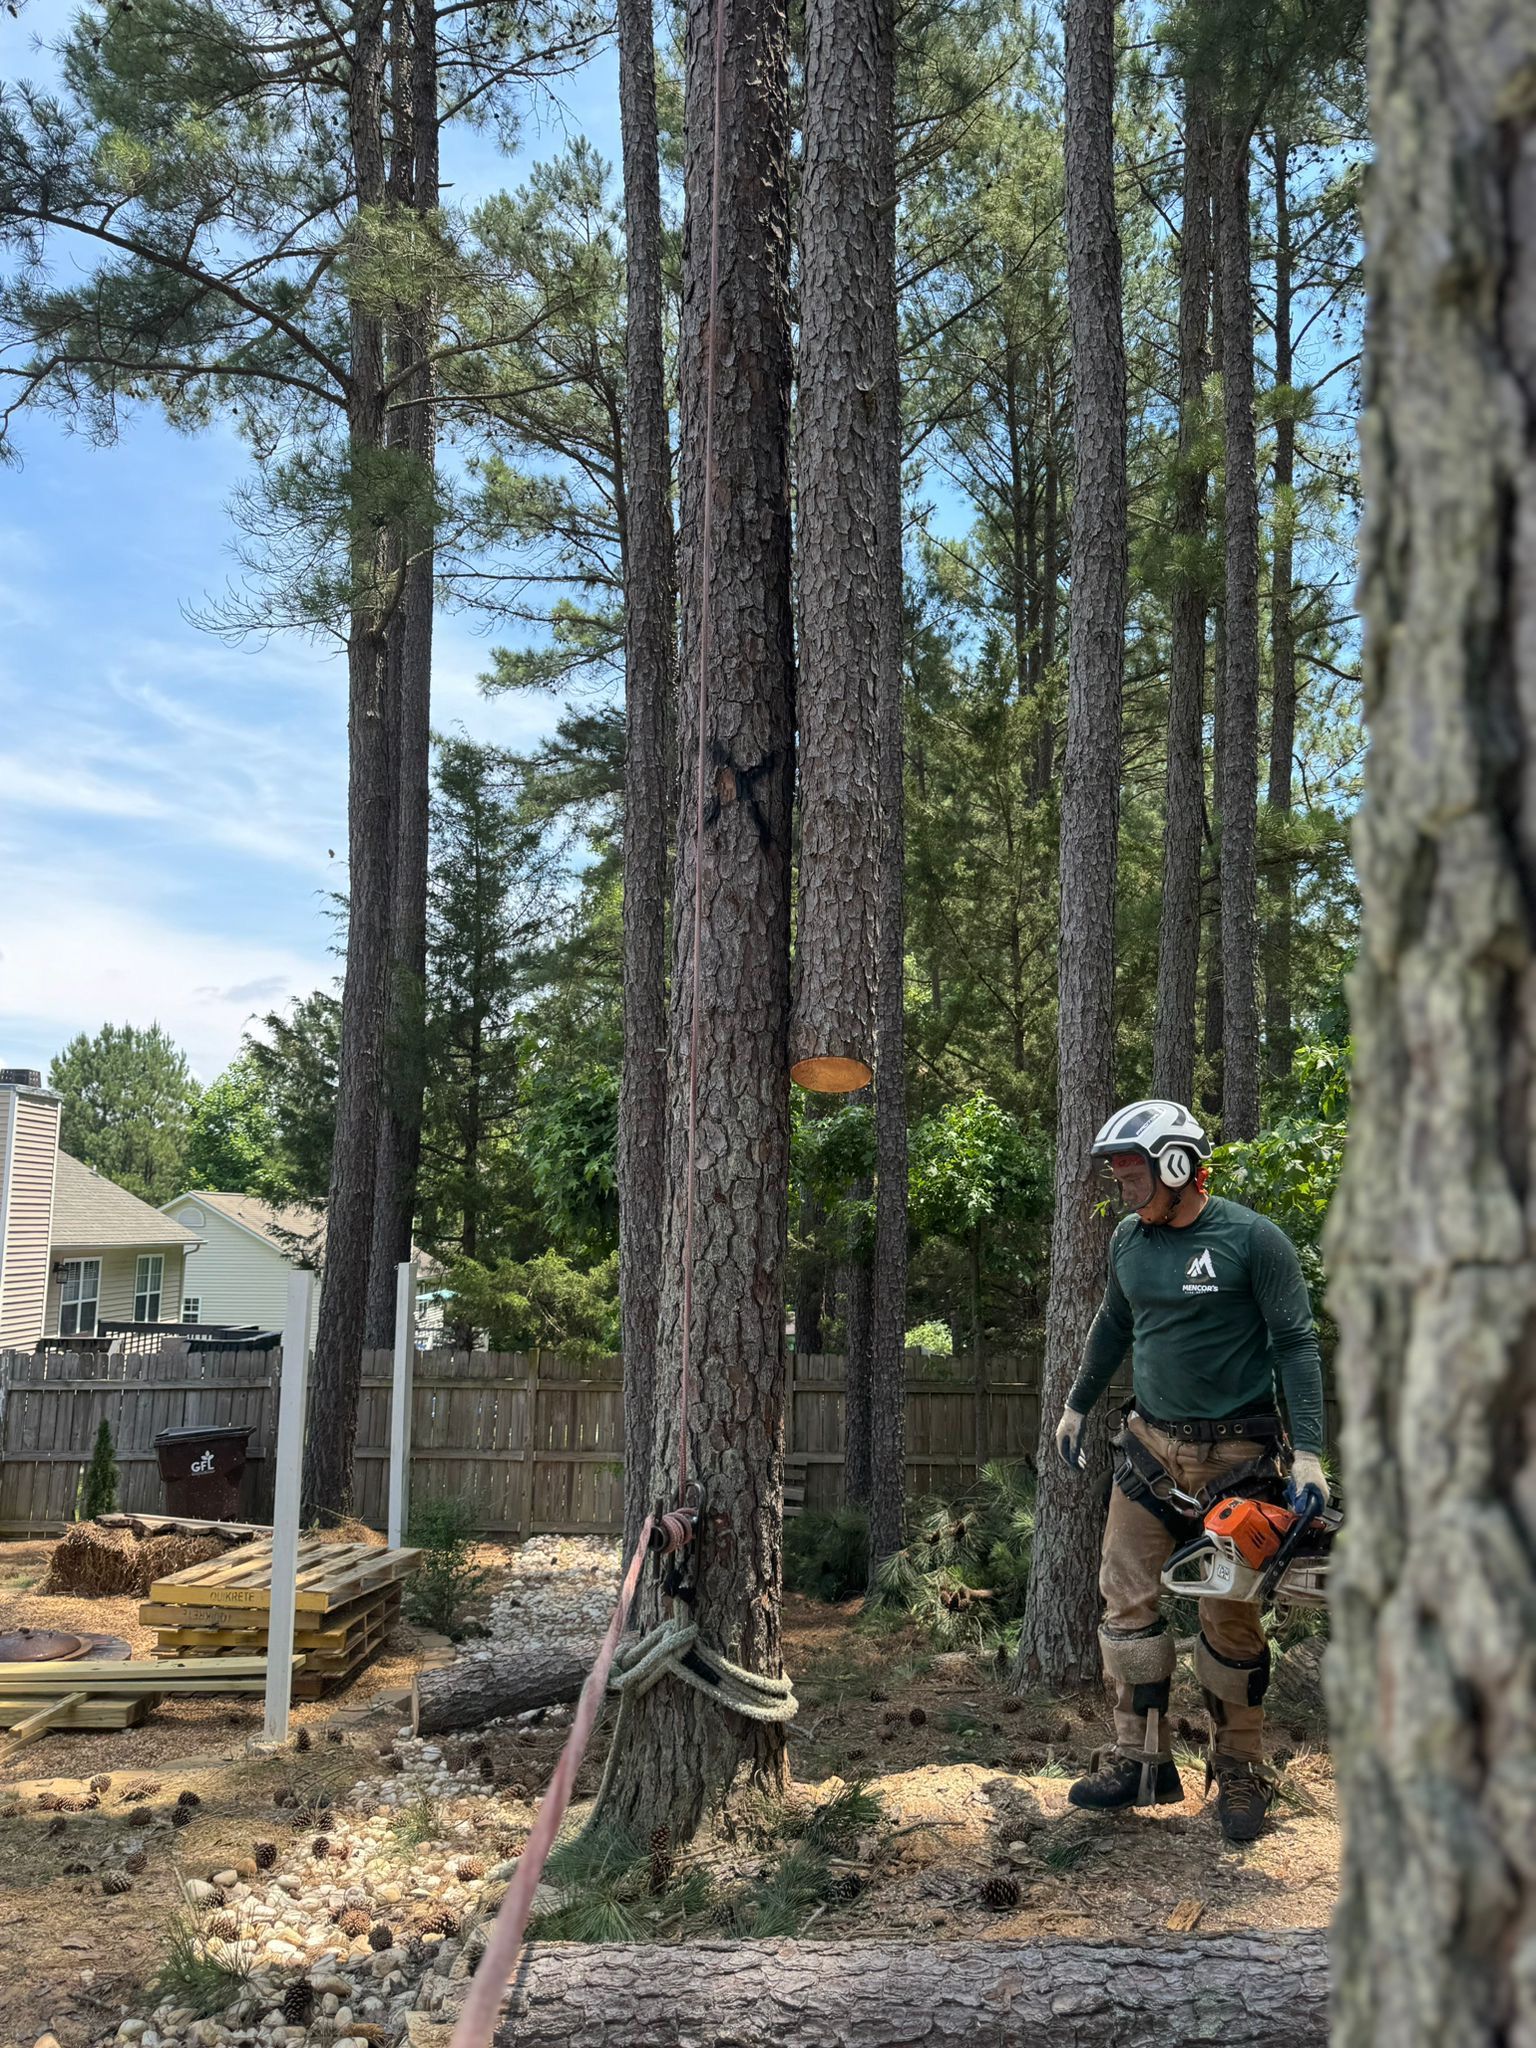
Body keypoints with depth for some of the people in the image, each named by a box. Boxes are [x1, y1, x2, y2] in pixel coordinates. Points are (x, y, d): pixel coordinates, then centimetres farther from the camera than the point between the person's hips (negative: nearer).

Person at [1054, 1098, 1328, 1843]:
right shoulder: (1129, 1239, 4)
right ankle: (1141, 1761, 14)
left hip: (1236, 1453, -5)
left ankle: (1240, 1775, 19)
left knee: (1230, 1619, 3)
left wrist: (1308, 1453, -18)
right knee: (1127, 1599, 2)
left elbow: (1296, 1345, -12)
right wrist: (1078, 1404, 25)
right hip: (1151, 1445, 5)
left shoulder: (1253, 1240, -13)